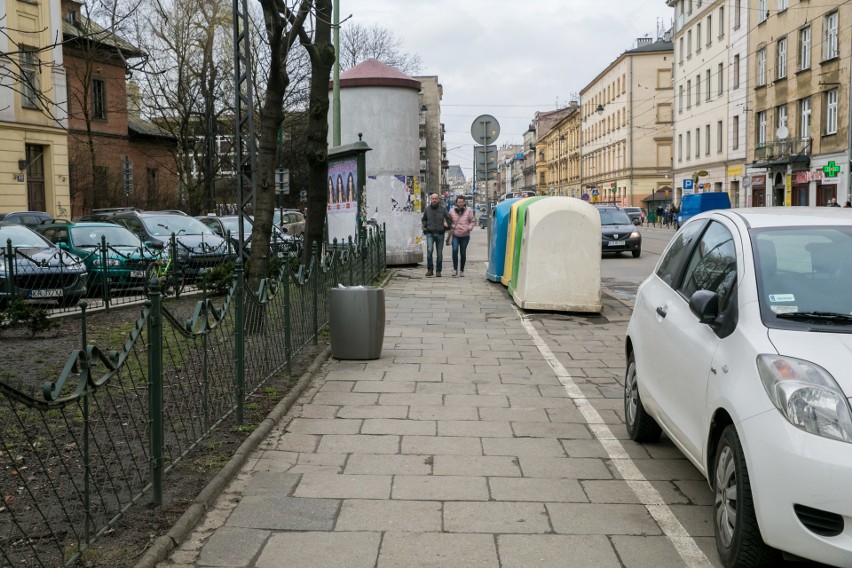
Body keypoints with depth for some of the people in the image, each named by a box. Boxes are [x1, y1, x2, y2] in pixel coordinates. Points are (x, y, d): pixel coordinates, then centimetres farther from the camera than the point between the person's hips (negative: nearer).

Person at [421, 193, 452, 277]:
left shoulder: (442, 210, 2)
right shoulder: (427, 209, 6)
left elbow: (449, 219, 13)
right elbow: (423, 219, 22)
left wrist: (447, 227, 4)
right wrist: (424, 227, 7)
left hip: (440, 234, 0)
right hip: (430, 234, 0)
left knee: (439, 253, 4)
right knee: (429, 250, -18)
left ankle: (438, 271, 13)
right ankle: (429, 270, -9)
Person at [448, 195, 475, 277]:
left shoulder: (468, 210, -2)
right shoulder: (452, 211, 2)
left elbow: (473, 221, 5)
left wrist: (469, 228, -10)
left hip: (465, 235, 0)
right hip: (455, 235, 0)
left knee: (463, 253, 6)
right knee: (455, 250, -18)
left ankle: (462, 270, 18)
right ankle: (455, 269, -11)